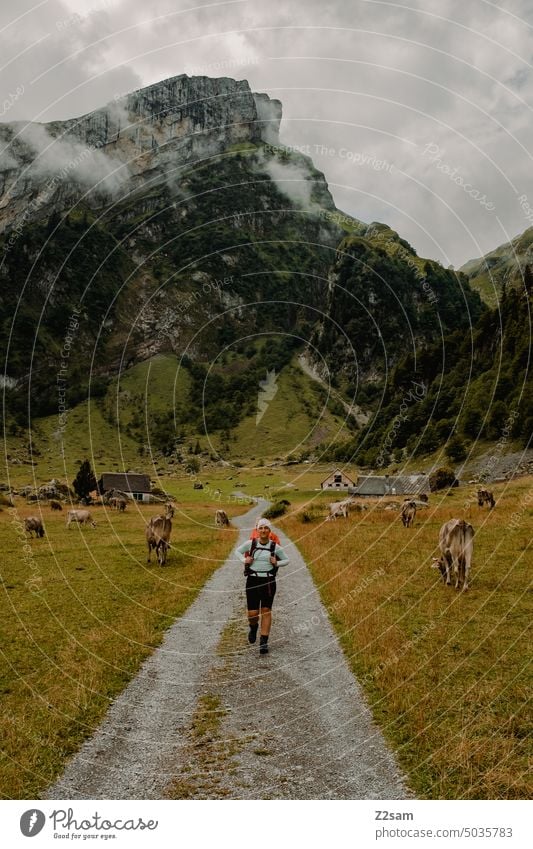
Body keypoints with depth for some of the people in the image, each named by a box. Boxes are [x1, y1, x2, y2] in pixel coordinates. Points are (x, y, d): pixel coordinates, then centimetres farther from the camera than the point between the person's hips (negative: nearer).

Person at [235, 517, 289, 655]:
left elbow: (286, 560, 11)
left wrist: (277, 563, -8)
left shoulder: (275, 546, -2)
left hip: (268, 581, 0)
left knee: (266, 611, 2)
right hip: (253, 581, 0)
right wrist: (244, 560, -3)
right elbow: (238, 551, 15)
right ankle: (253, 627, 35)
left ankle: (264, 642, 11)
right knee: (252, 613, -1)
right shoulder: (250, 544, -2)